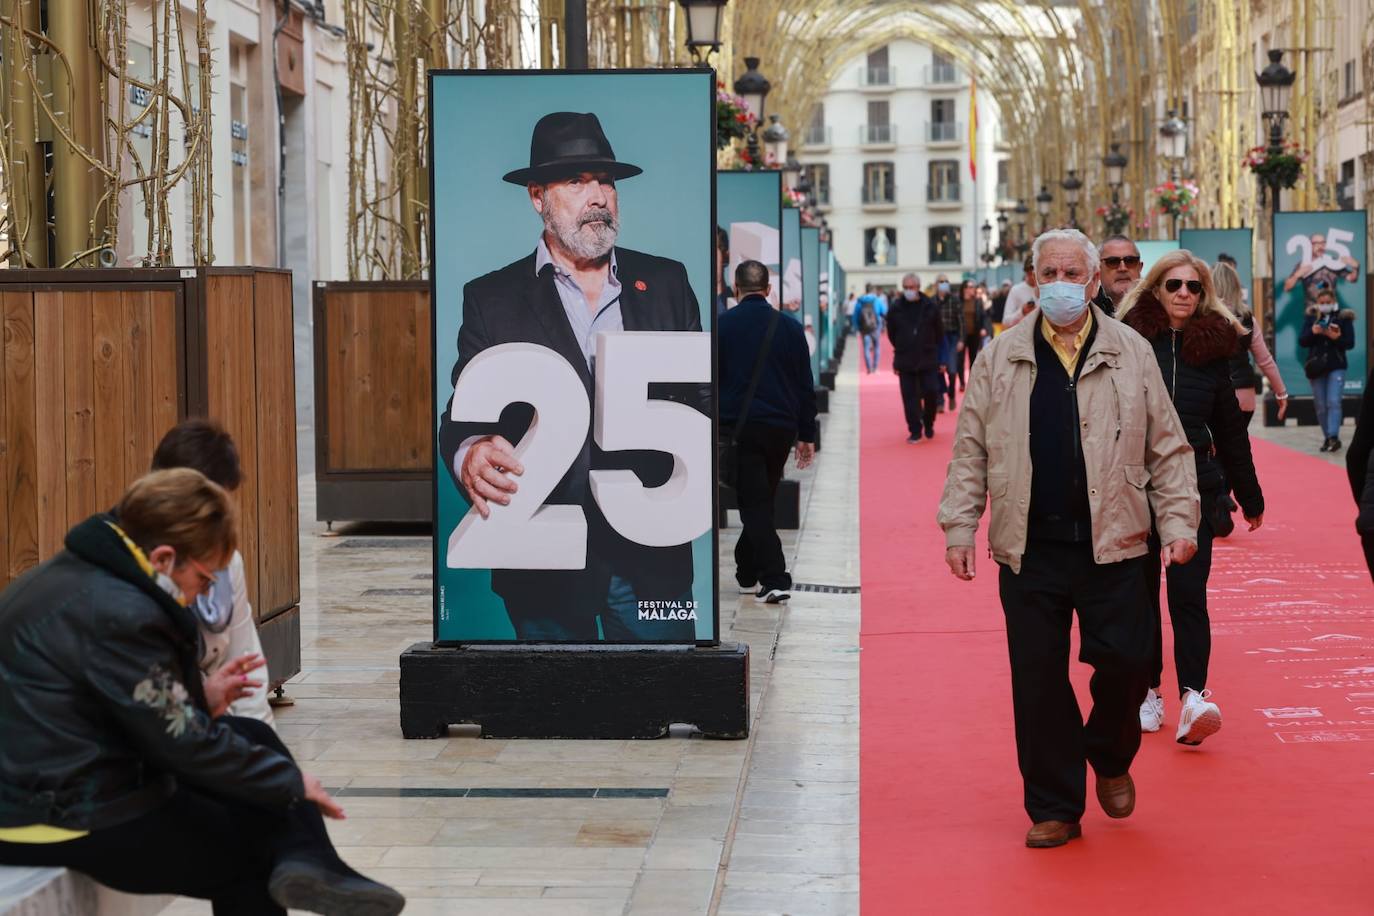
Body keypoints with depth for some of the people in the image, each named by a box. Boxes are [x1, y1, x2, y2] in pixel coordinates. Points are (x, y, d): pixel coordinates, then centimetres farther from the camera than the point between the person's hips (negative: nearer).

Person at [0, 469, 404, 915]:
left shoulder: (82, 575, 7)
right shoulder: (117, 614, -23)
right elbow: (188, 745, -18)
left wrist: (201, 700, 8)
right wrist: (292, 783, -6)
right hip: (67, 823, -9)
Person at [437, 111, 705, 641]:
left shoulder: (667, 283, 8)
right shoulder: (491, 299, 3)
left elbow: (701, 398, 7)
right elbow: (463, 414, -3)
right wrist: (469, 454, -27)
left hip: (653, 556, 1)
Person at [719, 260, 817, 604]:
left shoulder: (721, 326, -3)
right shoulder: (789, 328, 5)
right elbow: (805, 386, 7)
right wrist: (807, 435, 12)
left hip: (738, 427, -3)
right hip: (782, 427, 3)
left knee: (754, 503, -3)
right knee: (762, 500, 17)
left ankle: (775, 579, -14)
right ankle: (747, 572, 26)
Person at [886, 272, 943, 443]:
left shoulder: (930, 307, -2)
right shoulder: (896, 308, -1)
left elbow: (938, 333, 7)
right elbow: (892, 334, 11)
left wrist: (930, 349, 8)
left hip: (928, 360, 0)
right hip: (905, 361, 0)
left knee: (931, 393, -3)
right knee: (910, 397, 0)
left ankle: (928, 424, 21)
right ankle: (915, 431, 6)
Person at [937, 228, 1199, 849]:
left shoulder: (1132, 354, 6)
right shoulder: (1000, 358, 7)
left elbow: (1167, 448, 7)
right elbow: (970, 451, 8)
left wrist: (1178, 521, 0)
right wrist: (960, 528, 2)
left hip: (1112, 543, 0)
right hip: (1029, 548, 1)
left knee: (1125, 662, -4)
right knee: (1037, 680, 2)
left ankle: (1110, 759, 27)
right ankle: (1054, 808, 14)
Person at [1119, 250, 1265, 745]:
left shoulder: (1211, 347, 5)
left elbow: (1230, 430, 12)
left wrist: (1250, 496, 16)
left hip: (1195, 487, 0)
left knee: (1188, 592, -10)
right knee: (1142, 591, 8)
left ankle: (1193, 696, -18)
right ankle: (1148, 692, 18)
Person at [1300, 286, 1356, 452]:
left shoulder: (1344, 317, 0)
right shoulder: (1311, 318, 6)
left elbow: (1350, 343, -3)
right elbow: (1301, 341, 2)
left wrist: (1336, 338, -22)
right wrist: (1312, 332, -18)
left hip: (1336, 367, -3)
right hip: (1316, 366, 3)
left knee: (1333, 402, -15)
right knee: (1320, 406, 6)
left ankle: (1334, 437, -21)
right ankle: (1327, 437, 15)